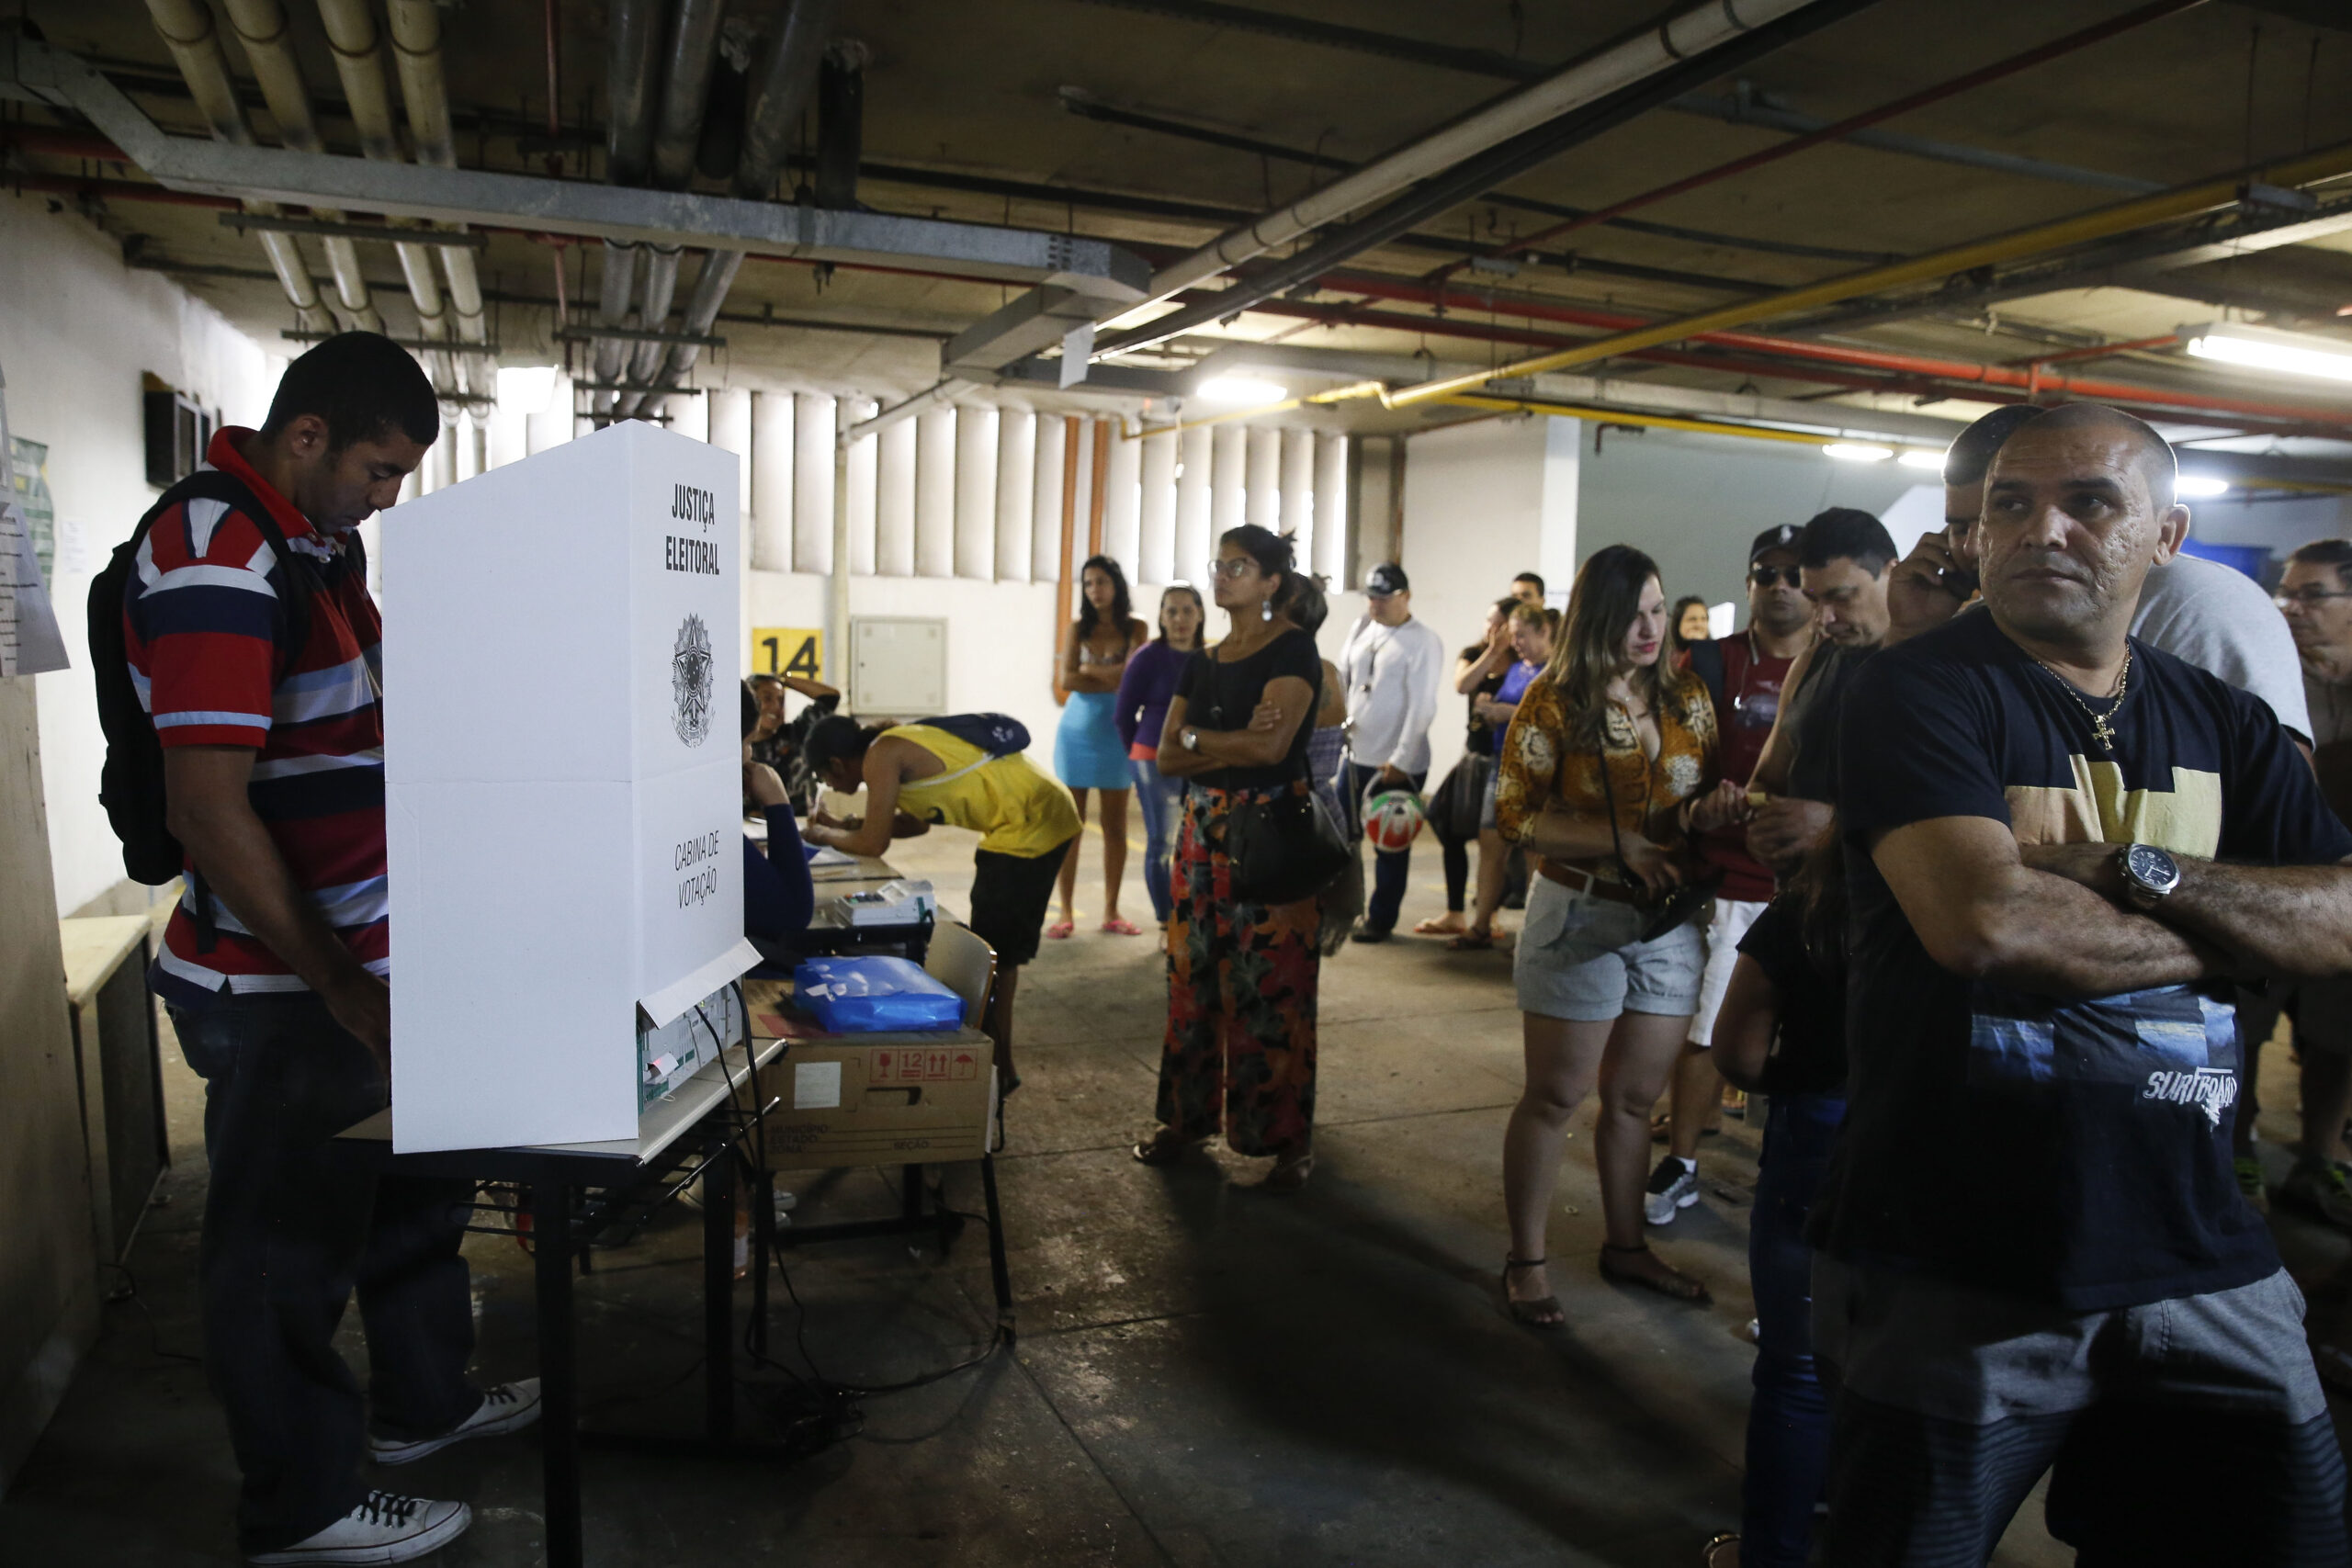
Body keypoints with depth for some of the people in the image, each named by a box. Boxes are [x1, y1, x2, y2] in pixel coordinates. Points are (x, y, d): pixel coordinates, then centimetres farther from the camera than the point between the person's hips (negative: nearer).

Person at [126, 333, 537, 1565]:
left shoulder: (314, 541, 9)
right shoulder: (212, 558, -21)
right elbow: (207, 808, -26)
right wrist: (344, 996, -24)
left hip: (365, 955, 10)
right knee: (288, 1242, 8)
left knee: (414, 1185, 23)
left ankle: (422, 1401, 43)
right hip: (279, 988, -9)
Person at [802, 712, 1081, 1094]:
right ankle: (999, 1065, 31)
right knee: (1000, 950, 19)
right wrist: (844, 826, 24)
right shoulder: (900, 742, 17)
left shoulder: (882, 755, -11)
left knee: (994, 953, -1)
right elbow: (916, 824, 26)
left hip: (1030, 826, -10)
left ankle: (999, 1070, 9)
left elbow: (873, 844, -10)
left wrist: (825, 835, 9)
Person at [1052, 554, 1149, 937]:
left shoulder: (1135, 629, 2)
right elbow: (1067, 681, -6)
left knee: (1116, 826, 5)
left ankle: (1111, 911, 13)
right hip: (1077, 731, 0)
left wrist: (1090, 669, -10)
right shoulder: (1078, 629, 5)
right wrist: (1113, 679, -10)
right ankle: (1066, 912, 6)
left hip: (1116, 733, 0)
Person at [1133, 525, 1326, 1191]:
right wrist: (1233, 744, -10)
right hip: (1204, 826, 7)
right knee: (1195, 975, 9)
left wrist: (1195, 736, -3)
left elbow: (1270, 745, -18)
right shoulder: (1203, 661, 15)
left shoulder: (1293, 649, -6)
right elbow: (1166, 756, 7)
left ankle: (1289, 1140, 7)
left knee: (1271, 986, -3)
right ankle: (1189, 1116, 22)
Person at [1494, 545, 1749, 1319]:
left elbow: (1703, 803, 12)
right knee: (1555, 1095, 3)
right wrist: (1622, 845, -21)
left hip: (1669, 920, 5)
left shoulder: (1688, 697, 5)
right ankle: (1525, 1261, 16)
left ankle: (1625, 1246, 31)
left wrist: (1711, 810, -13)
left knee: (1635, 1096, 15)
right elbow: (1517, 813, -12)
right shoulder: (1554, 702, -8)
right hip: (1579, 914, -4)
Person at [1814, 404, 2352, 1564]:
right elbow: (1984, 921, -24)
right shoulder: (1917, 692, -8)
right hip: (1953, 1274, -5)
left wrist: (2136, 871, -17)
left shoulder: (2223, 726, 10)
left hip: (2202, 1266, 6)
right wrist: (2229, 934, -8)